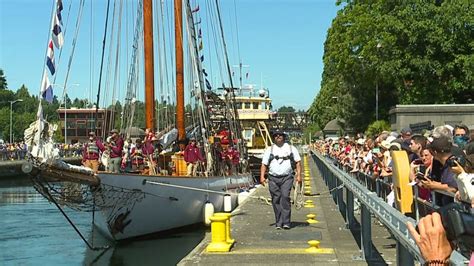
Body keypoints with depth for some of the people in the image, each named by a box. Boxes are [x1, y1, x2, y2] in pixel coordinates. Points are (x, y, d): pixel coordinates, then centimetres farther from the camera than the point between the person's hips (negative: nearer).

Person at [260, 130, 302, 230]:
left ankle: (286, 222, -13)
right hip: (273, 178, 2)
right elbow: (264, 164, 9)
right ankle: (278, 223, 8)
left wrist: (299, 175, -1)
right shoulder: (269, 150, 12)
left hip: (287, 177, -1)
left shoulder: (291, 148, 12)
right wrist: (262, 176, -3)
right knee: (276, 200, 0)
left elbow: (298, 162, 10)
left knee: (285, 197, -16)